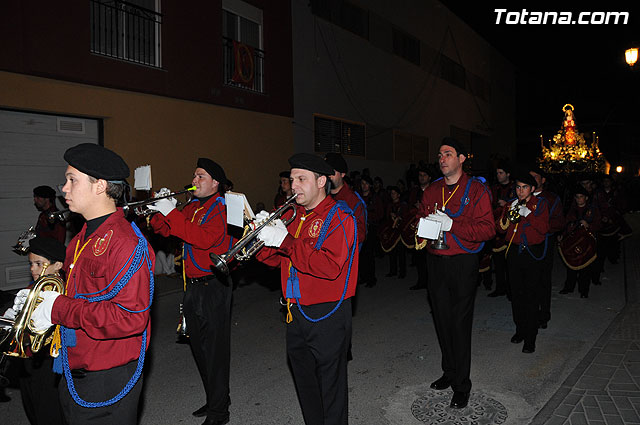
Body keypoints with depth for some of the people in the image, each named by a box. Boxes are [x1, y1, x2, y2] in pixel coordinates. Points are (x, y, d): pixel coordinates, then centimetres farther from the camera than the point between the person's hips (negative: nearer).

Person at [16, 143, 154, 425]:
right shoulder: (83, 238, 9)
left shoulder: (126, 243, -23)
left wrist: (59, 309, -24)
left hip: (108, 381, -9)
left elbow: (130, 317, -30)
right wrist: (36, 297, 4)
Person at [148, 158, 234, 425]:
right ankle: (213, 400, 33)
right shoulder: (192, 207, 14)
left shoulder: (222, 207, -11)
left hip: (213, 286, -8)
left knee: (215, 349, -2)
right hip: (192, 285, 8)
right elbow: (167, 230, 13)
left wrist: (171, 214, -24)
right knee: (199, 346, 17)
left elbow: (205, 238, -26)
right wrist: (158, 212, -6)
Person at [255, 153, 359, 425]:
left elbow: (330, 267, -26)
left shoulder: (338, 216, -12)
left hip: (327, 317, -7)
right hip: (296, 313, 7)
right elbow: (277, 259, 11)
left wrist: (285, 241, -25)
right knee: (305, 384, 20)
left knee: (330, 388, 6)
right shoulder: (295, 216, 12)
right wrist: (264, 235, -9)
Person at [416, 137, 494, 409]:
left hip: (463, 264, -5)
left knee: (460, 323, -1)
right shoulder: (432, 190, 12)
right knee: (442, 320, 13)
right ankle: (449, 372, 30)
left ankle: (461, 386, 12)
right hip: (435, 262, 5)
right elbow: (422, 219, 20)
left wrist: (452, 225, -22)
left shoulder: (476, 190, -5)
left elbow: (488, 229, -12)